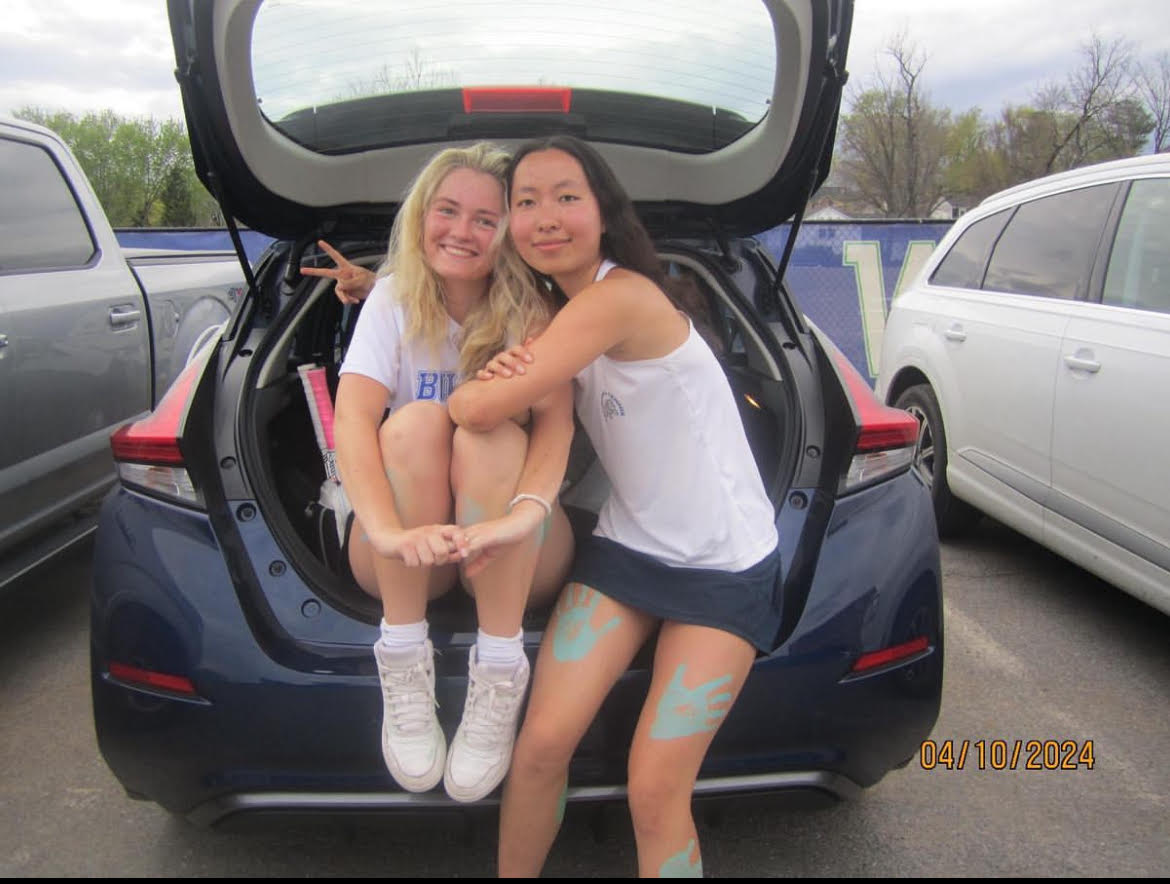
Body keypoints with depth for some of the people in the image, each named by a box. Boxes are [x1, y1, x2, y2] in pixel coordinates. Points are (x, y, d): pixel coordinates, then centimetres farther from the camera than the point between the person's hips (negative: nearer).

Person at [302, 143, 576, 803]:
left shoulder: (530, 310, -4)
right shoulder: (392, 301, -2)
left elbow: (556, 419, -21)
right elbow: (352, 419, -19)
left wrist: (526, 512, -43)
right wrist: (390, 531, -39)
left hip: (518, 556, 0)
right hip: (407, 553, 1)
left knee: (487, 436, -30)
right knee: (416, 424, -28)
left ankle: (500, 671, -26)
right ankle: (403, 662, -23)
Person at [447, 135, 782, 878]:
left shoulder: (622, 295, -22)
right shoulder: (562, 311, 5)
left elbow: (484, 409, -26)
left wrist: (454, 395, -3)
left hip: (724, 566, -6)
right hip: (628, 546, 7)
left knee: (656, 790, -8)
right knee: (542, 741, -3)